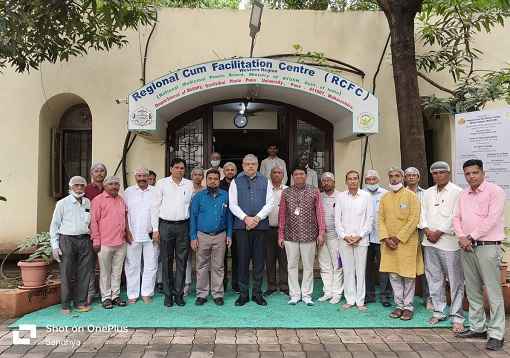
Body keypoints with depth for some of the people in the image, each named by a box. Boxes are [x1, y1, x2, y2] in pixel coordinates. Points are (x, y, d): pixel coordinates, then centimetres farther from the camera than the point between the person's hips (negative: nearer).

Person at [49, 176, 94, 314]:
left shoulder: (88, 203, 11)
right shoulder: (62, 203, 2)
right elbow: (54, 225, 2)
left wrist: (94, 240, 4)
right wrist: (55, 246, -4)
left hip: (85, 240, 3)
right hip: (67, 240, -3)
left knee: (84, 273, 5)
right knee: (67, 274, 0)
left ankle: (80, 302, 17)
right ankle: (65, 304, 12)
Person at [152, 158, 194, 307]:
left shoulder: (189, 184, 7)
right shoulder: (162, 183, 2)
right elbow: (155, 206, 2)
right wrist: (155, 229, -2)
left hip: (183, 226, 2)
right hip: (166, 225, -1)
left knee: (182, 261, 5)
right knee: (166, 261, 5)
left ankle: (179, 294, 15)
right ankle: (168, 295, 15)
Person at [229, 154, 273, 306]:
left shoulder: (265, 181, 10)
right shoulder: (236, 182, 7)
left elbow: (269, 204, 3)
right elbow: (233, 204, 1)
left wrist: (257, 218, -10)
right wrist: (245, 218, -12)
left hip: (260, 225, 1)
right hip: (241, 225, -1)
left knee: (259, 261, 5)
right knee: (243, 260, 2)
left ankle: (257, 293, 16)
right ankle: (243, 294, 13)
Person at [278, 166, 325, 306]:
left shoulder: (314, 192, 3)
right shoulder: (286, 192, 5)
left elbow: (319, 212, 1)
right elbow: (282, 214, 5)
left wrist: (321, 232, -4)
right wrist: (281, 234, 3)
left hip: (309, 235, -1)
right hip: (290, 235, 1)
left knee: (308, 266, 6)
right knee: (292, 265, 6)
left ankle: (306, 294, 18)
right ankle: (294, 294, 17)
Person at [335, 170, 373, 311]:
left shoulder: (366, 196, 3)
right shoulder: (340, 196, 5)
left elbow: (369, 218, 1)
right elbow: (337, 219, 4)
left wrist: (359, 236, -6)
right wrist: (344, 236, -5)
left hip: (361, 239, -1)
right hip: (344, 239, 1)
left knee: (361, 270, 2)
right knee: (347, 270, 5)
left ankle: (360, 301, 12)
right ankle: (350, 299, 15)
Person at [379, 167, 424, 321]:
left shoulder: (411, 196, -4)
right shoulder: (385, 197, 10)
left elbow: (414, 219, -10)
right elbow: (381, 219, 7)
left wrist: (399, 237, -14)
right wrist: (386, 238, -7)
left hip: (406, 242, -4)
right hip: (389, 243, 4)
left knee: (408, 276, 4)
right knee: (394, 276, 8)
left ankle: (408, 307, 15)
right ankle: (399, 305, 20)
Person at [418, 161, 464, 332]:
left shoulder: (457, 192, -4)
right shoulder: (427, 193, 14)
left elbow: (456, 217, -10)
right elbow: (423, 214, 11)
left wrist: (439, 232, -11)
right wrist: (427, 231, -4)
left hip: (449, 242, -5)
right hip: (429, 242, 6)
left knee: (455, 281, -1)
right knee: (434, 279, 12)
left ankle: (457, 317, 7)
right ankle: (438, 311, 24)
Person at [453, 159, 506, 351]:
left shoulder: (495, 191, -5)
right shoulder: (463, 194, 14)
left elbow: (492, 219, -14)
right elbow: (457, 218, 13)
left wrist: (471, 237, -12)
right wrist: (461, 237, -4)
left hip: (488, 247, -6)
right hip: (466, 247, 7)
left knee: (493, 292, -3)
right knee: (473, 290, 12)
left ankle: (496, 334, 4)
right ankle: (478, 327, 23)